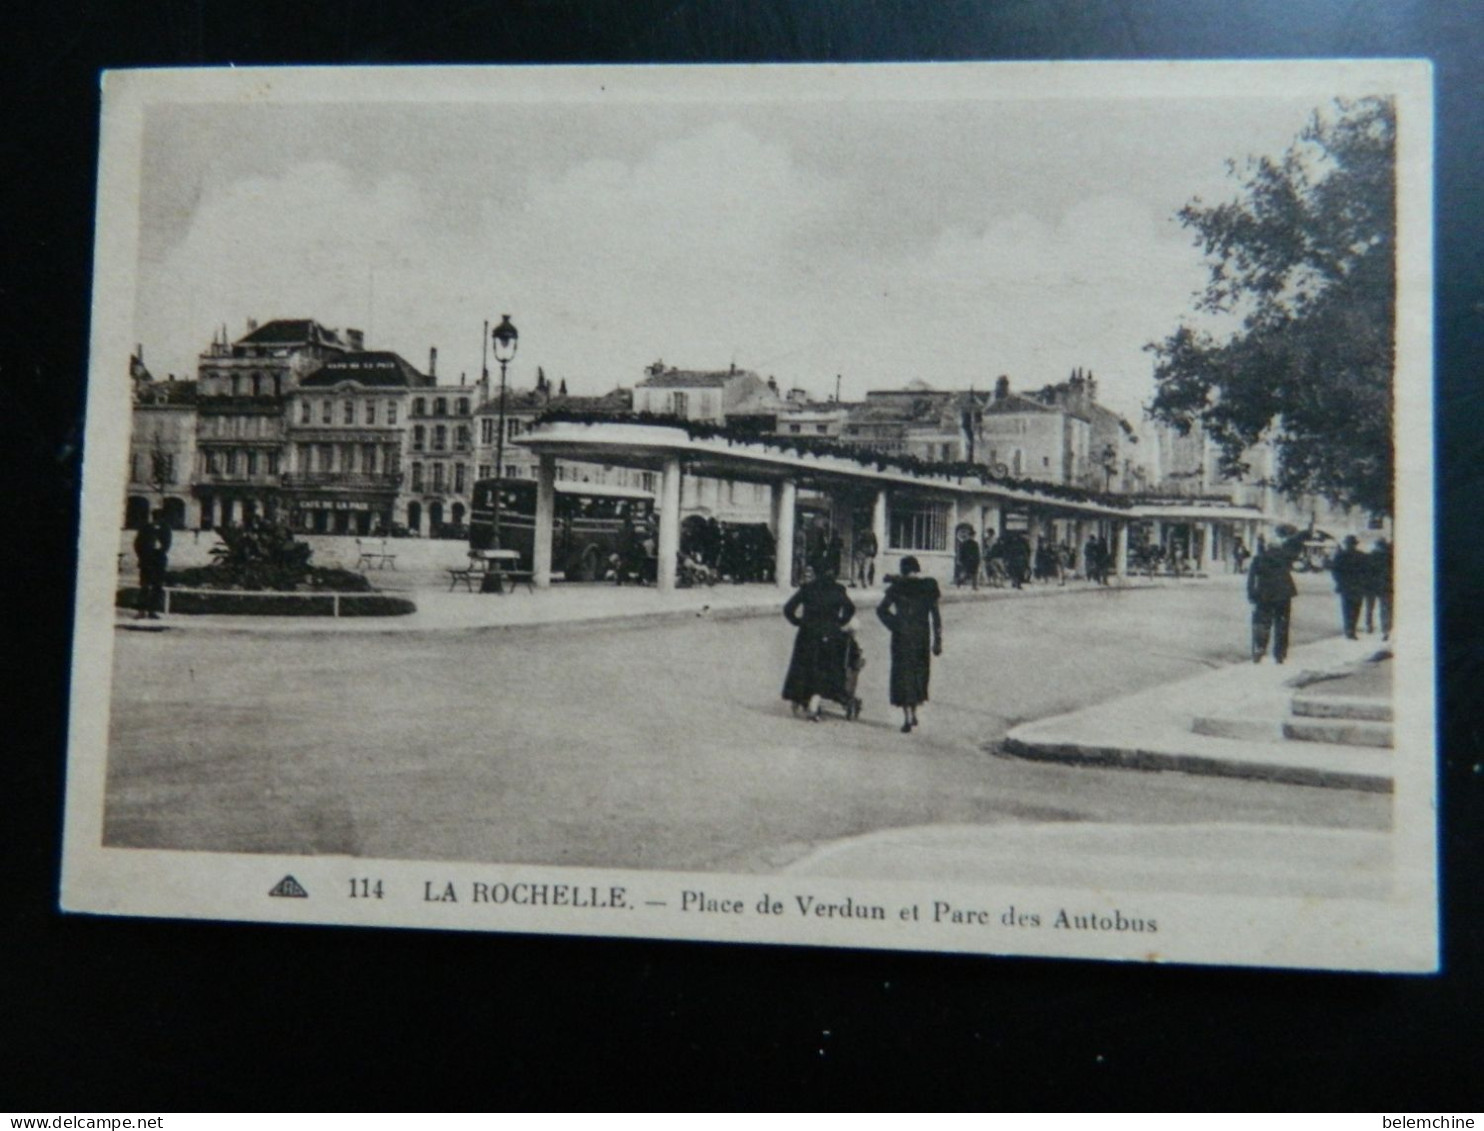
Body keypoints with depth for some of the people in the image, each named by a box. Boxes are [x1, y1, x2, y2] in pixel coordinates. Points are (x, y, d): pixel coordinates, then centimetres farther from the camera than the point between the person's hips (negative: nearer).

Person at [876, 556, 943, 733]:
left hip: (902, 636, -2)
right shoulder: (929, 587, 1)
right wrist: (938, 641, 3)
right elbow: (936, 616, 0)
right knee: (919, 672, 18)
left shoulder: (897, 587, -3)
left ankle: (907, 718, -4)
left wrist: (894, 625, 2)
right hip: (922, 635, 2)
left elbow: (881, 609, -7)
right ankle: (914, 713, 24)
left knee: (903, 674, 3)